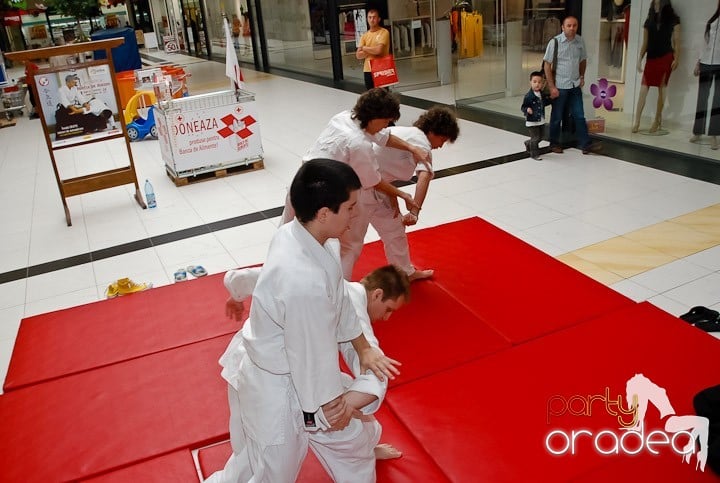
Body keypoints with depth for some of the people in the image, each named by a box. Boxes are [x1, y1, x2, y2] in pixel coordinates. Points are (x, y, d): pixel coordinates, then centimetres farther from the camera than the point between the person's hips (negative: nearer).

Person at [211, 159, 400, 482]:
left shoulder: (296, 234, -12)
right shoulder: (306, 282, -40)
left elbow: (338, 298, 2)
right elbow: (314, 353, -25)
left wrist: (363, 348, 13)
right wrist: (333, 406, -7)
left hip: (271, 363, 8)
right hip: (276, 387, -7)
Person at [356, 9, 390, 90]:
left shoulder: (384, 32, -6)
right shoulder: (365, 35, 11)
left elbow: (379, 50, -19)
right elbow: (358, 55, 4)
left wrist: (364, 48, -4)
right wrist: (372, 51, -11)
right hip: (368, 70, 5)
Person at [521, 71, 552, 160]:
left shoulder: (541, 94, 5)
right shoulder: (528, 96, -18)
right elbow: (523, 107, -15)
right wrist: (527, 109, -35)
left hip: (541, 121, 8)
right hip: (532, 121, -8)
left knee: (540, 136, 18)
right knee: (535, 138, -5)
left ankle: (528, 144, 43)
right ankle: (534, 154, 10)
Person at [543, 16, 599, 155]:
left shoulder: (580, 41, 3)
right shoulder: (555, 42, -10)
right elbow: (547, 65, -10)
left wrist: (582, 77, 7)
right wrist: (552, 87, -13)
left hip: (575, 86, 4)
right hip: (559, 86, -4)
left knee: (579, 116, 5)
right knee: (556, 117, 8)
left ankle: (585, 145, 9)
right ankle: (554, 143, 24)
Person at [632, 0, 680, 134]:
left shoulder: (673, 20, 3)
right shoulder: (649, 21, 11)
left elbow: (676, 41, 1)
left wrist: (676, 59, -7)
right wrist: (639, 60, 7)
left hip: (666, 58, -2)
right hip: (651, 58, 3)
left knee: (661, 88, 1)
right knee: (643, 88, -6)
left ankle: (657, 120, 10)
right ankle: (636, 122, -9)